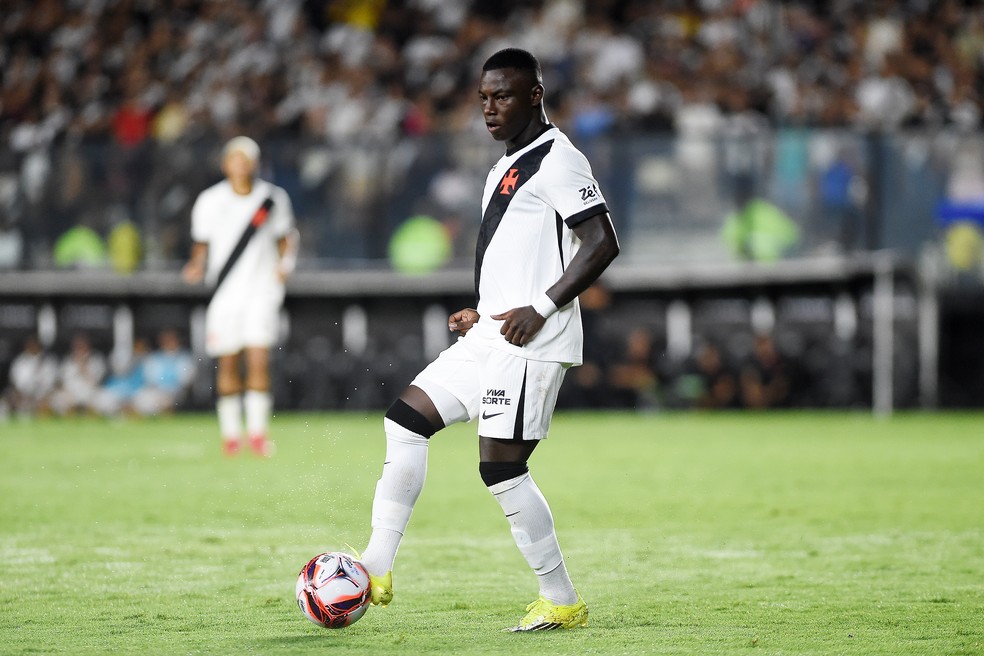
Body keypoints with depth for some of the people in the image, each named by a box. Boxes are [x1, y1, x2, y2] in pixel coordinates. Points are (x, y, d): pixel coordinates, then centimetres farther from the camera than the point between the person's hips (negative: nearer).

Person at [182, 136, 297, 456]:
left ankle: (257, 432, -5)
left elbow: (286, 237, 14)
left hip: (261, 289, -1)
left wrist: (285, 262, -4)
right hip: (225, 291, 1)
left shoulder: (273, 198, 2)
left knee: (259, 360, -12)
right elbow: (201, 244, 9)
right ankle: (230, 433, 14)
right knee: (227, 364, 3)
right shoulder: (210, 201, 2)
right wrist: (197, 266, -10)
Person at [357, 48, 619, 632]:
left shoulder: (557, 159, -9)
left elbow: (602, 244, -17)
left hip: (530, 343, -10)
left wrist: (539, 309, -21)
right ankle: (377, 570, 4)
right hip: (490, 337, 10)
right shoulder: (506, 169, 21)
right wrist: (481, 312, 15)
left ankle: (563, 602, -1)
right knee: (405, 419, 4)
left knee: (501, 467, -11)